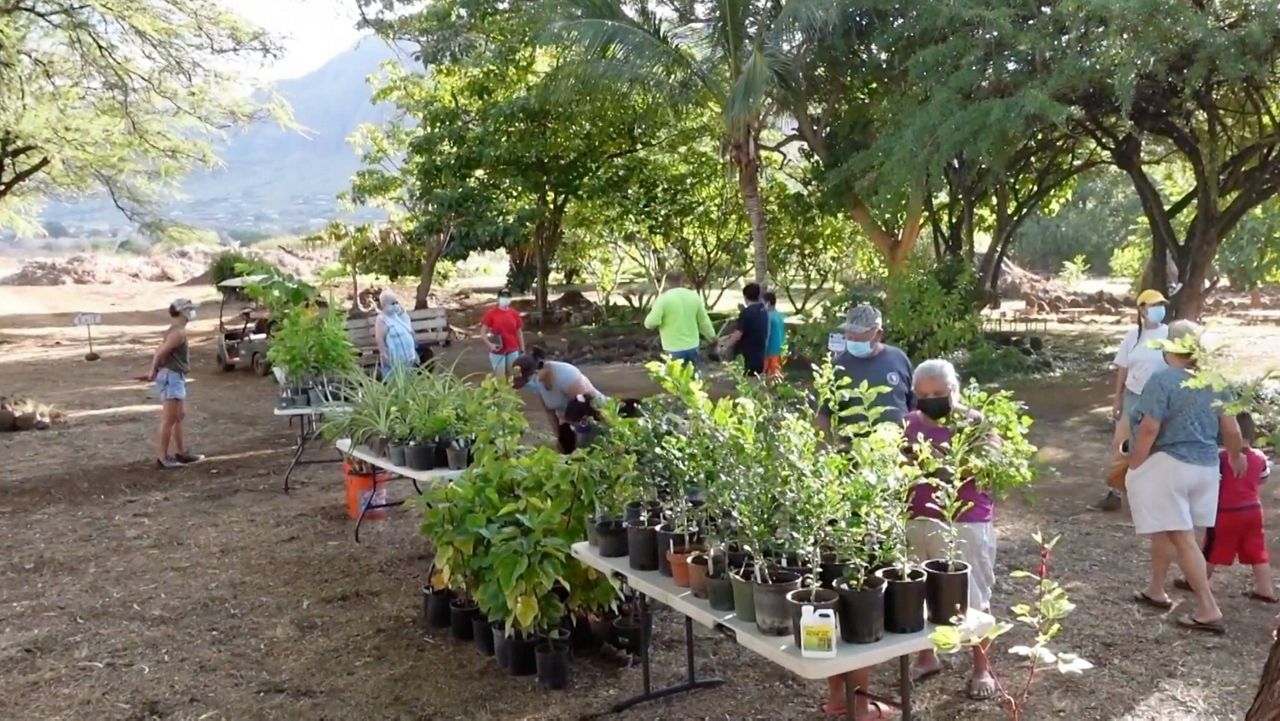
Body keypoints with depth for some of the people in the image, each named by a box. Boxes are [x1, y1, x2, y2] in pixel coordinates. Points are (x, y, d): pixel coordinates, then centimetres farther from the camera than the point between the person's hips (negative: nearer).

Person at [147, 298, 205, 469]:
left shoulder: (175, 330, 15)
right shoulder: (179, 332, -17)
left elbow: (159, 352, 14)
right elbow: (160, 353, -18)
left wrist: (154, 370, 10)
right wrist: (154, 370, -4)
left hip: (176, 377, 10)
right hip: (171, 377, -10)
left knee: (180, 416, 17)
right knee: (169, 419, -6)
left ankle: (181, 452, 25)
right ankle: (162, 457, -1)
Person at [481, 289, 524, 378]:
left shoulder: (514, 313, 3)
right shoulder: (491, 313, -6)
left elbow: (519, 333, 8)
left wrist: (522, 351, 5)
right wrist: (490, 344, -21)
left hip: (513, 351, 3)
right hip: (497, 352, -3)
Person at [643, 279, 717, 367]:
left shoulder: (663, 299, -14)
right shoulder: (694, 296, 2)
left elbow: (651, 323, -17)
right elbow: (703, 320, 10)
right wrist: (712, 336, 26)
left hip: (674, 350, -4)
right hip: (692, 347, 5)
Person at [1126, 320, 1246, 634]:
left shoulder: (1162, 379, -17)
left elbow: (1149, 430, -21)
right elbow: (1231, 429, 8)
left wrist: (1133, 467, -11)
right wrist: (1236, 455, 28)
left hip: (1166, 465, -8)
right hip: (1205, 466, 8)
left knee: (1181, 538, -2)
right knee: (1164, 530, 22)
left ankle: (1209, 610, -1)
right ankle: (1155, 590, 35)